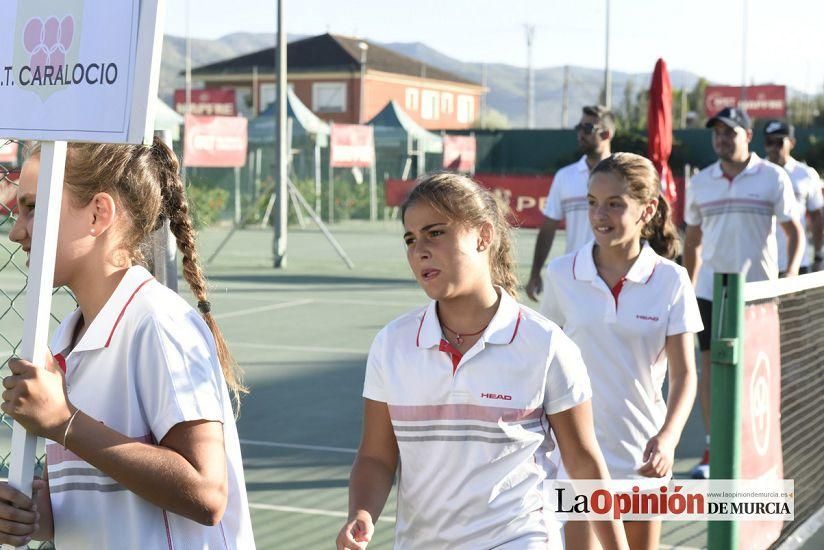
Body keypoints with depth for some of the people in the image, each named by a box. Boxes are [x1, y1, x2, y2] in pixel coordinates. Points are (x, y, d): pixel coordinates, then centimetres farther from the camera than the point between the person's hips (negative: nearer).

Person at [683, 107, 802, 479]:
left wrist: (790, 278, -15)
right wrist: (687, 289, 12)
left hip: (759, 289, -2)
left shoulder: (773, 178, -3)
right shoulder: (699, 183, 6)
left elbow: (794, 231, -2)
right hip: (711, 289, 2)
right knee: (710, 365, 0)